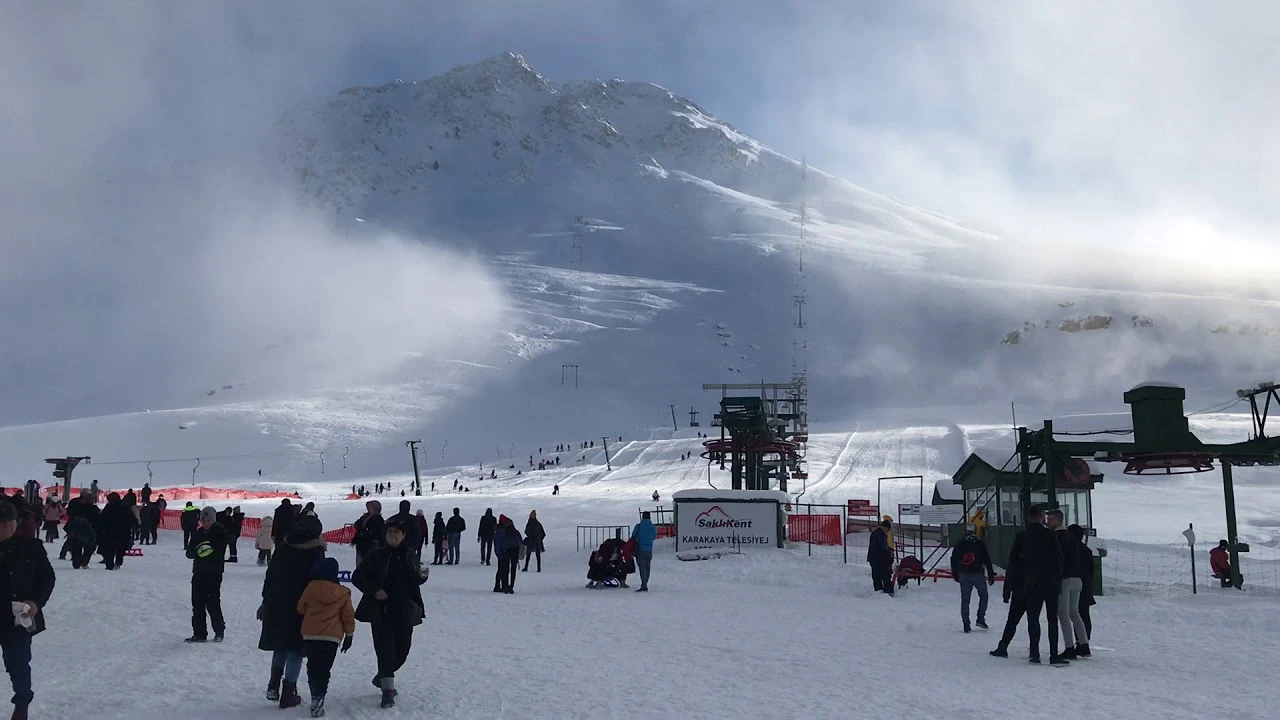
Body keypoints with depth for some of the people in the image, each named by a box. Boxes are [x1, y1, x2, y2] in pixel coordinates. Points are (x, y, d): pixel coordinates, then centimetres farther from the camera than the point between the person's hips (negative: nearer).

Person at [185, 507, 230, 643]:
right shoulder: (198, 533, 9)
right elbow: (189, 553, 7)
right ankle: (199, 633, 12)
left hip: (214, 573, -5)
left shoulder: (221, 532, -4)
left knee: (212, 602, -6)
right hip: (198, 572, 5)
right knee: (197, 603, 4)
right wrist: (197, 550, -16)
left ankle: (219, 630, 12)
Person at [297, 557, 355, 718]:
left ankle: (315, 696, 18)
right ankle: (319, 697, -15)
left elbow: (300, 608, 9)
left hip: (309, 635, 1)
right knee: (324, 669, 0)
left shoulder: (311, 588, -2)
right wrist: (349, 635, 14)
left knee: (312, 667, 15)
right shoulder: (343, 593, -2)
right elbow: (348, 616, 3)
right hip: (332, 637, -1)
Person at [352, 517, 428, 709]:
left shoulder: (408, 556, 5)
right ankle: (388, 690, 1)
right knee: (386, 649, -9)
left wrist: (422, 576, -6)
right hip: (381, 612, -4)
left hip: (405, 612, 4)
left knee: (402, 650, 12)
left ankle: (381, 678, 36)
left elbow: (415, 581, 16)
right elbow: (357, 577, -3)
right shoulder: (377, 556, -7)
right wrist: (374, 590, -16)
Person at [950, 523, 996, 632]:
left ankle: (966, 624, 5)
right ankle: (980, 619, 9)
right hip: (978, 574, -2)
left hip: (964, 575, 2)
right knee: (983, 595, 17)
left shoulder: (959, 544, 3)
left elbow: (954, 560, 9)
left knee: (965, 599, 6)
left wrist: (955, 574, 19)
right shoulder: (980, 544, -5)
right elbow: (987, 560, -6)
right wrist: (991, 574, 0)